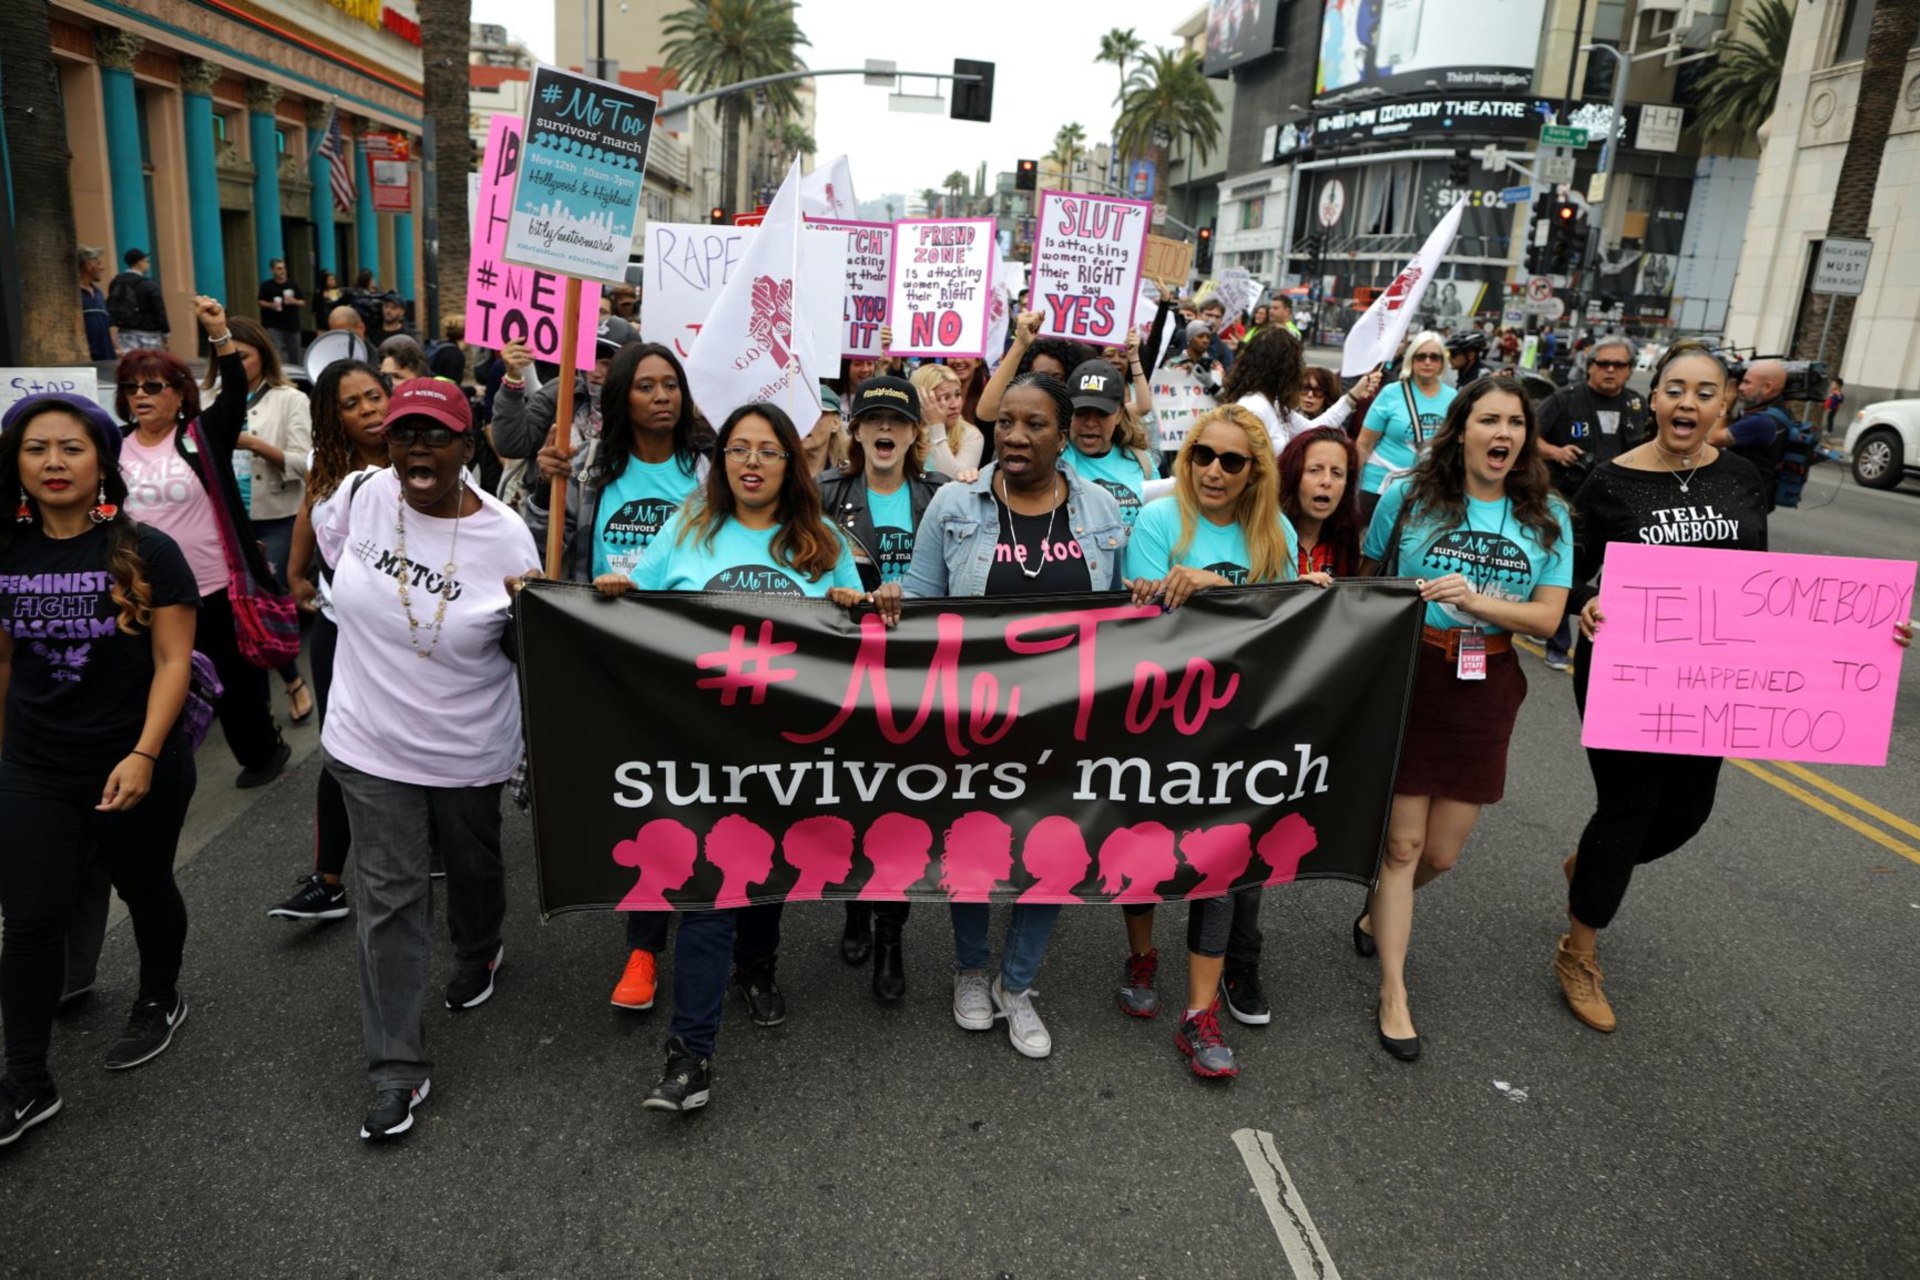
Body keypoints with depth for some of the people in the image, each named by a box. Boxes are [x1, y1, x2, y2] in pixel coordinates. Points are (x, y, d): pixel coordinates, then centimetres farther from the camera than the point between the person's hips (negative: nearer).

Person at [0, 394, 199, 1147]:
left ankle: (160, 1002, 42)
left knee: (144, 890, 17)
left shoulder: (147, 554, -11)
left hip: (139, 767, -3)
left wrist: (144, 756, -20)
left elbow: (173, 661, -12)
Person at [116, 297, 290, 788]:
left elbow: (236, 395, -22)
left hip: (214, 587, -4)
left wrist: (219, 333, -32)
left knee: (235, 675, 11)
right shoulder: (116, 447, 4)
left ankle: (261, 749, 30)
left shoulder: (202, 435, -7)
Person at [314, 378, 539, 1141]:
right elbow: (323, 545, 13)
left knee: (472, 864, 22)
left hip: (469, 748, -1)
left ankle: (479, 952, 56)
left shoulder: (504, 536, -16)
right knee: (390, 896, 5)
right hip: (371, 742, 1)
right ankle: (397, 1069, 15)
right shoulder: (363, 493, -10)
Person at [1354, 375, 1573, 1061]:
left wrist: (1476, 601, -19)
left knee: (1442, 853, 9)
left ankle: (1378, 916, 41)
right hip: (1408, 682, -3)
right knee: (1401, 843, -1)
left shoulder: (1546, 517, 3)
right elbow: (1366, 585, 6)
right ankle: (1394, 993, 13)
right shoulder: (1409, 499, -3)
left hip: (1485, 694, 3)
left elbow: (1548, 617, -4)